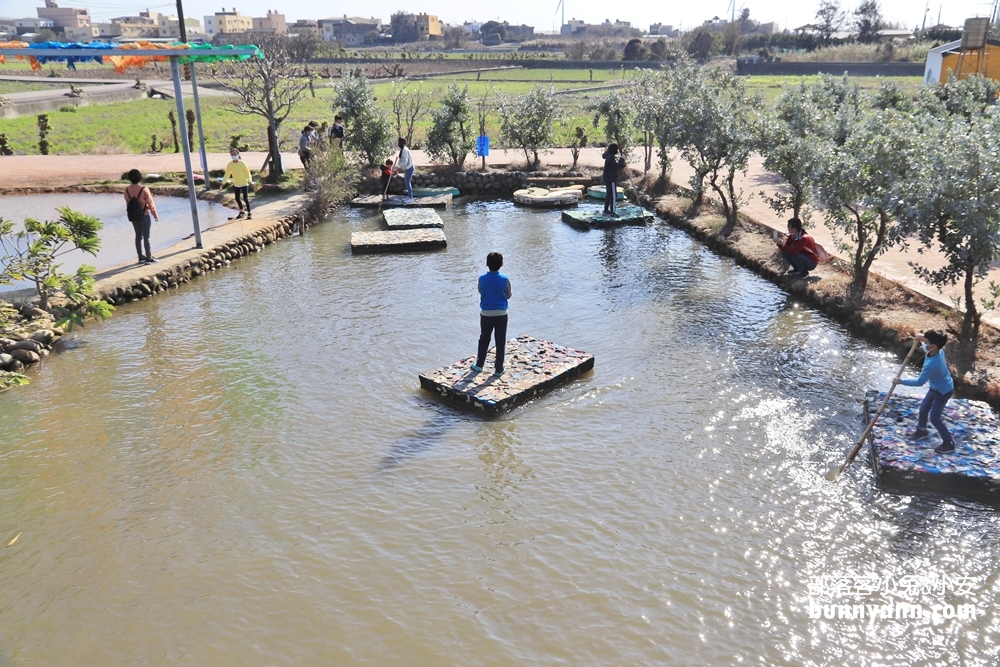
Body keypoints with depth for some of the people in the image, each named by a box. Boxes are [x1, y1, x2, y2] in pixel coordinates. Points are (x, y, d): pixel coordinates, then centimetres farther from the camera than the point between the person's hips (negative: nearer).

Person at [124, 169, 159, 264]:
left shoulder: (127, 190, -5)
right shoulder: (144, 189, -20)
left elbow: (128, 203, 6)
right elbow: (150, 204, -13)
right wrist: (155, 215, -1)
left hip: (133, 217, 5)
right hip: (144, 216, -5)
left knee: (138, 236, 15)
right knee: (146, 237, 3)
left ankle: (141, 257, 20)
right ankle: (149, 258, 9)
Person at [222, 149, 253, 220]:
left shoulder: (242, 163, -15)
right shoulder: (230, 164, -4)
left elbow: (247, 172, -11)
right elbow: (227, 174, 1)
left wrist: (249, 180, -25)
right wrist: (223, 183, -2)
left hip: (244, 183, -5)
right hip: (236, 184, 5)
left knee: (246, 198, -7)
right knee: (237, 199, 12)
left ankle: (249, 213, 1)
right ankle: (241, 211, 31)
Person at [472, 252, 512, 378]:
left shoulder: (482, 279, -10)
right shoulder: (505, 279, -12)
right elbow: (508, 295, 1)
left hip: (486, 314, 1)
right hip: (501, 314, -1)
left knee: (484, 340, 17)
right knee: (500, 342, 8)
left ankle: (479, 365, 27)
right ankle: (499, 369, 13)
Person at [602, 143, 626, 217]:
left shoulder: (610, 156, 14)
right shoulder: (611, 157, -17)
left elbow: (616, 167, 17)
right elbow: (616, 166, -28)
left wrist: (622, 165, 0)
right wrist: (621, 160, -13)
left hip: (608, 178, 10)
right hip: (611, 179, -10)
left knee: (609, 194, 16)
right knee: (613, 195, -9)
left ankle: (606, 210, 22)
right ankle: (612, 212, -10)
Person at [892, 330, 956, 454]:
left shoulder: (932, 364, -41)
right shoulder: (938, 350, -16)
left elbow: (919, 382, -35)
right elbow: (925, 347, 11)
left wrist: (901, 381, -28)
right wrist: (923, 339, -8)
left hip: (943, 391, -9)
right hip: (936, 387, 9)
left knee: (934, 417, -1)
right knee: (923, 408, 23)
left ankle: (949, 443, 13)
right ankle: (921, 430, 46)